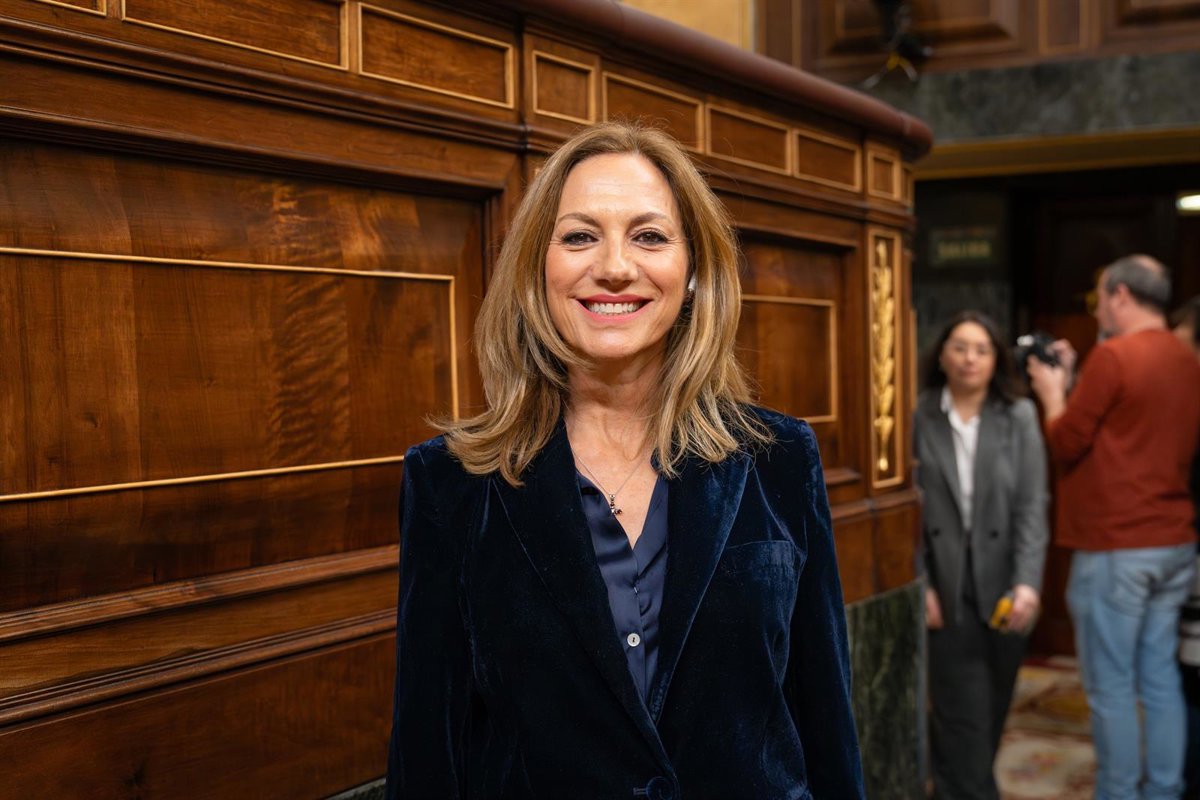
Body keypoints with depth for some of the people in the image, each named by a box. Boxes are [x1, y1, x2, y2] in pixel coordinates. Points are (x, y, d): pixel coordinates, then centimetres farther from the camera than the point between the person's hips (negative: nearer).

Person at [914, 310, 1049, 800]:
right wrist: (918, 584, -8)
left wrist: (1028, 583, -14)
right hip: (946, 586, -2)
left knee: (992, 715, 14)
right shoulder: (918, 417, -2)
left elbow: (1032, 507, -3)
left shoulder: (1020, 417, 1)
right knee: (964, 720, -4)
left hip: (1003, 586, 2)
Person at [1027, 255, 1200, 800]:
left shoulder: (1113, 354, -13)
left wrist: (1052, 392, 7)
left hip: (1115, 547, -8)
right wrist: (1076, 384, 16)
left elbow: (1065, 445, -9)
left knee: (1111, 687, 1)